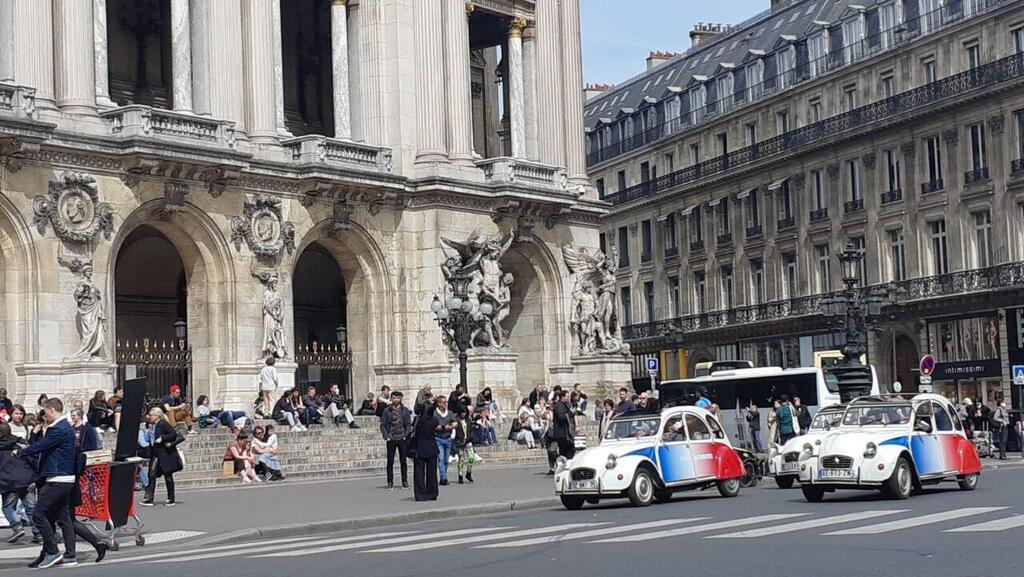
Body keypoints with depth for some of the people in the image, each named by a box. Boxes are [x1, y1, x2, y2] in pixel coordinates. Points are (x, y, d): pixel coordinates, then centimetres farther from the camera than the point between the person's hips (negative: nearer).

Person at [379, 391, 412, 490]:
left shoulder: (405, 410, 4)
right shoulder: (387, 411, 2)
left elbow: (409, 424, 4)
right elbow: (383, 425, 4)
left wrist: (406, 436, -7)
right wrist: (386, 437, -6)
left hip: (402, 440, 0)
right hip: (391, 440, 0)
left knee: (403, 461, 6)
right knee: (390, 462, 1)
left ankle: (405, 482, 14)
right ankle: (390, 483, 7)